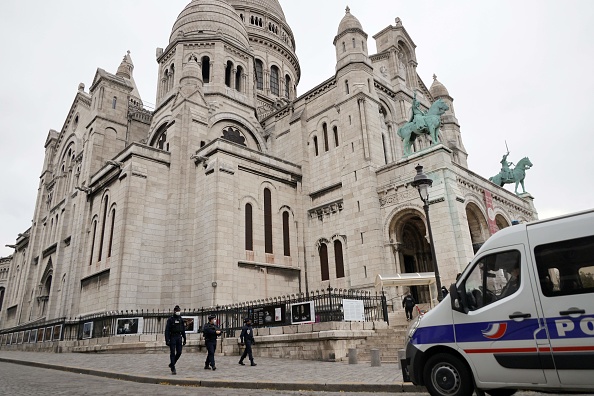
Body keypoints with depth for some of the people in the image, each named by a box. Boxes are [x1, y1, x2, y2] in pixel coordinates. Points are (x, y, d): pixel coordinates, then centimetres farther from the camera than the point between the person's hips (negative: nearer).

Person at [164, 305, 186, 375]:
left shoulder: (181, 320, 10)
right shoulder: (170, 320, -4)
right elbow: (167, 330, -8)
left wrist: (184, 339, 11)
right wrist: (167, 340, -15)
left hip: (179, 337, 4)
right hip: (172, 337, -4)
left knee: (179, 352, 2)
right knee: (172, 353, -2)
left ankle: (171, 364, 24)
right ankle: (173, 369, 4)